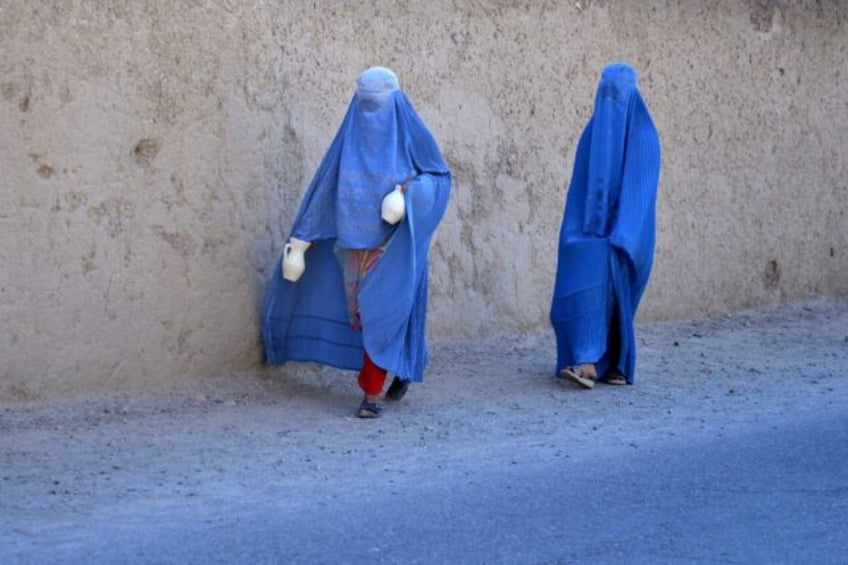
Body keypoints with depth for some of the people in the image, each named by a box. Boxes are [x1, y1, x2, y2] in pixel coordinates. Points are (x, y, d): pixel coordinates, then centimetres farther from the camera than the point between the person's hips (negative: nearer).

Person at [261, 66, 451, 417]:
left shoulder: (410, 133, -6)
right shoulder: (351, 135, 3)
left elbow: (440, 176, -2)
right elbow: (325, 185, 6)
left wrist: (409, 190, -23)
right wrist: (301, 238, 3)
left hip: (396, 244, -4)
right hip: (358, 243, 4)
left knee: (383, 312, -9)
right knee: (367, 313, 7)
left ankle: (372, 392, -3)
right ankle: (402, 366, 32)